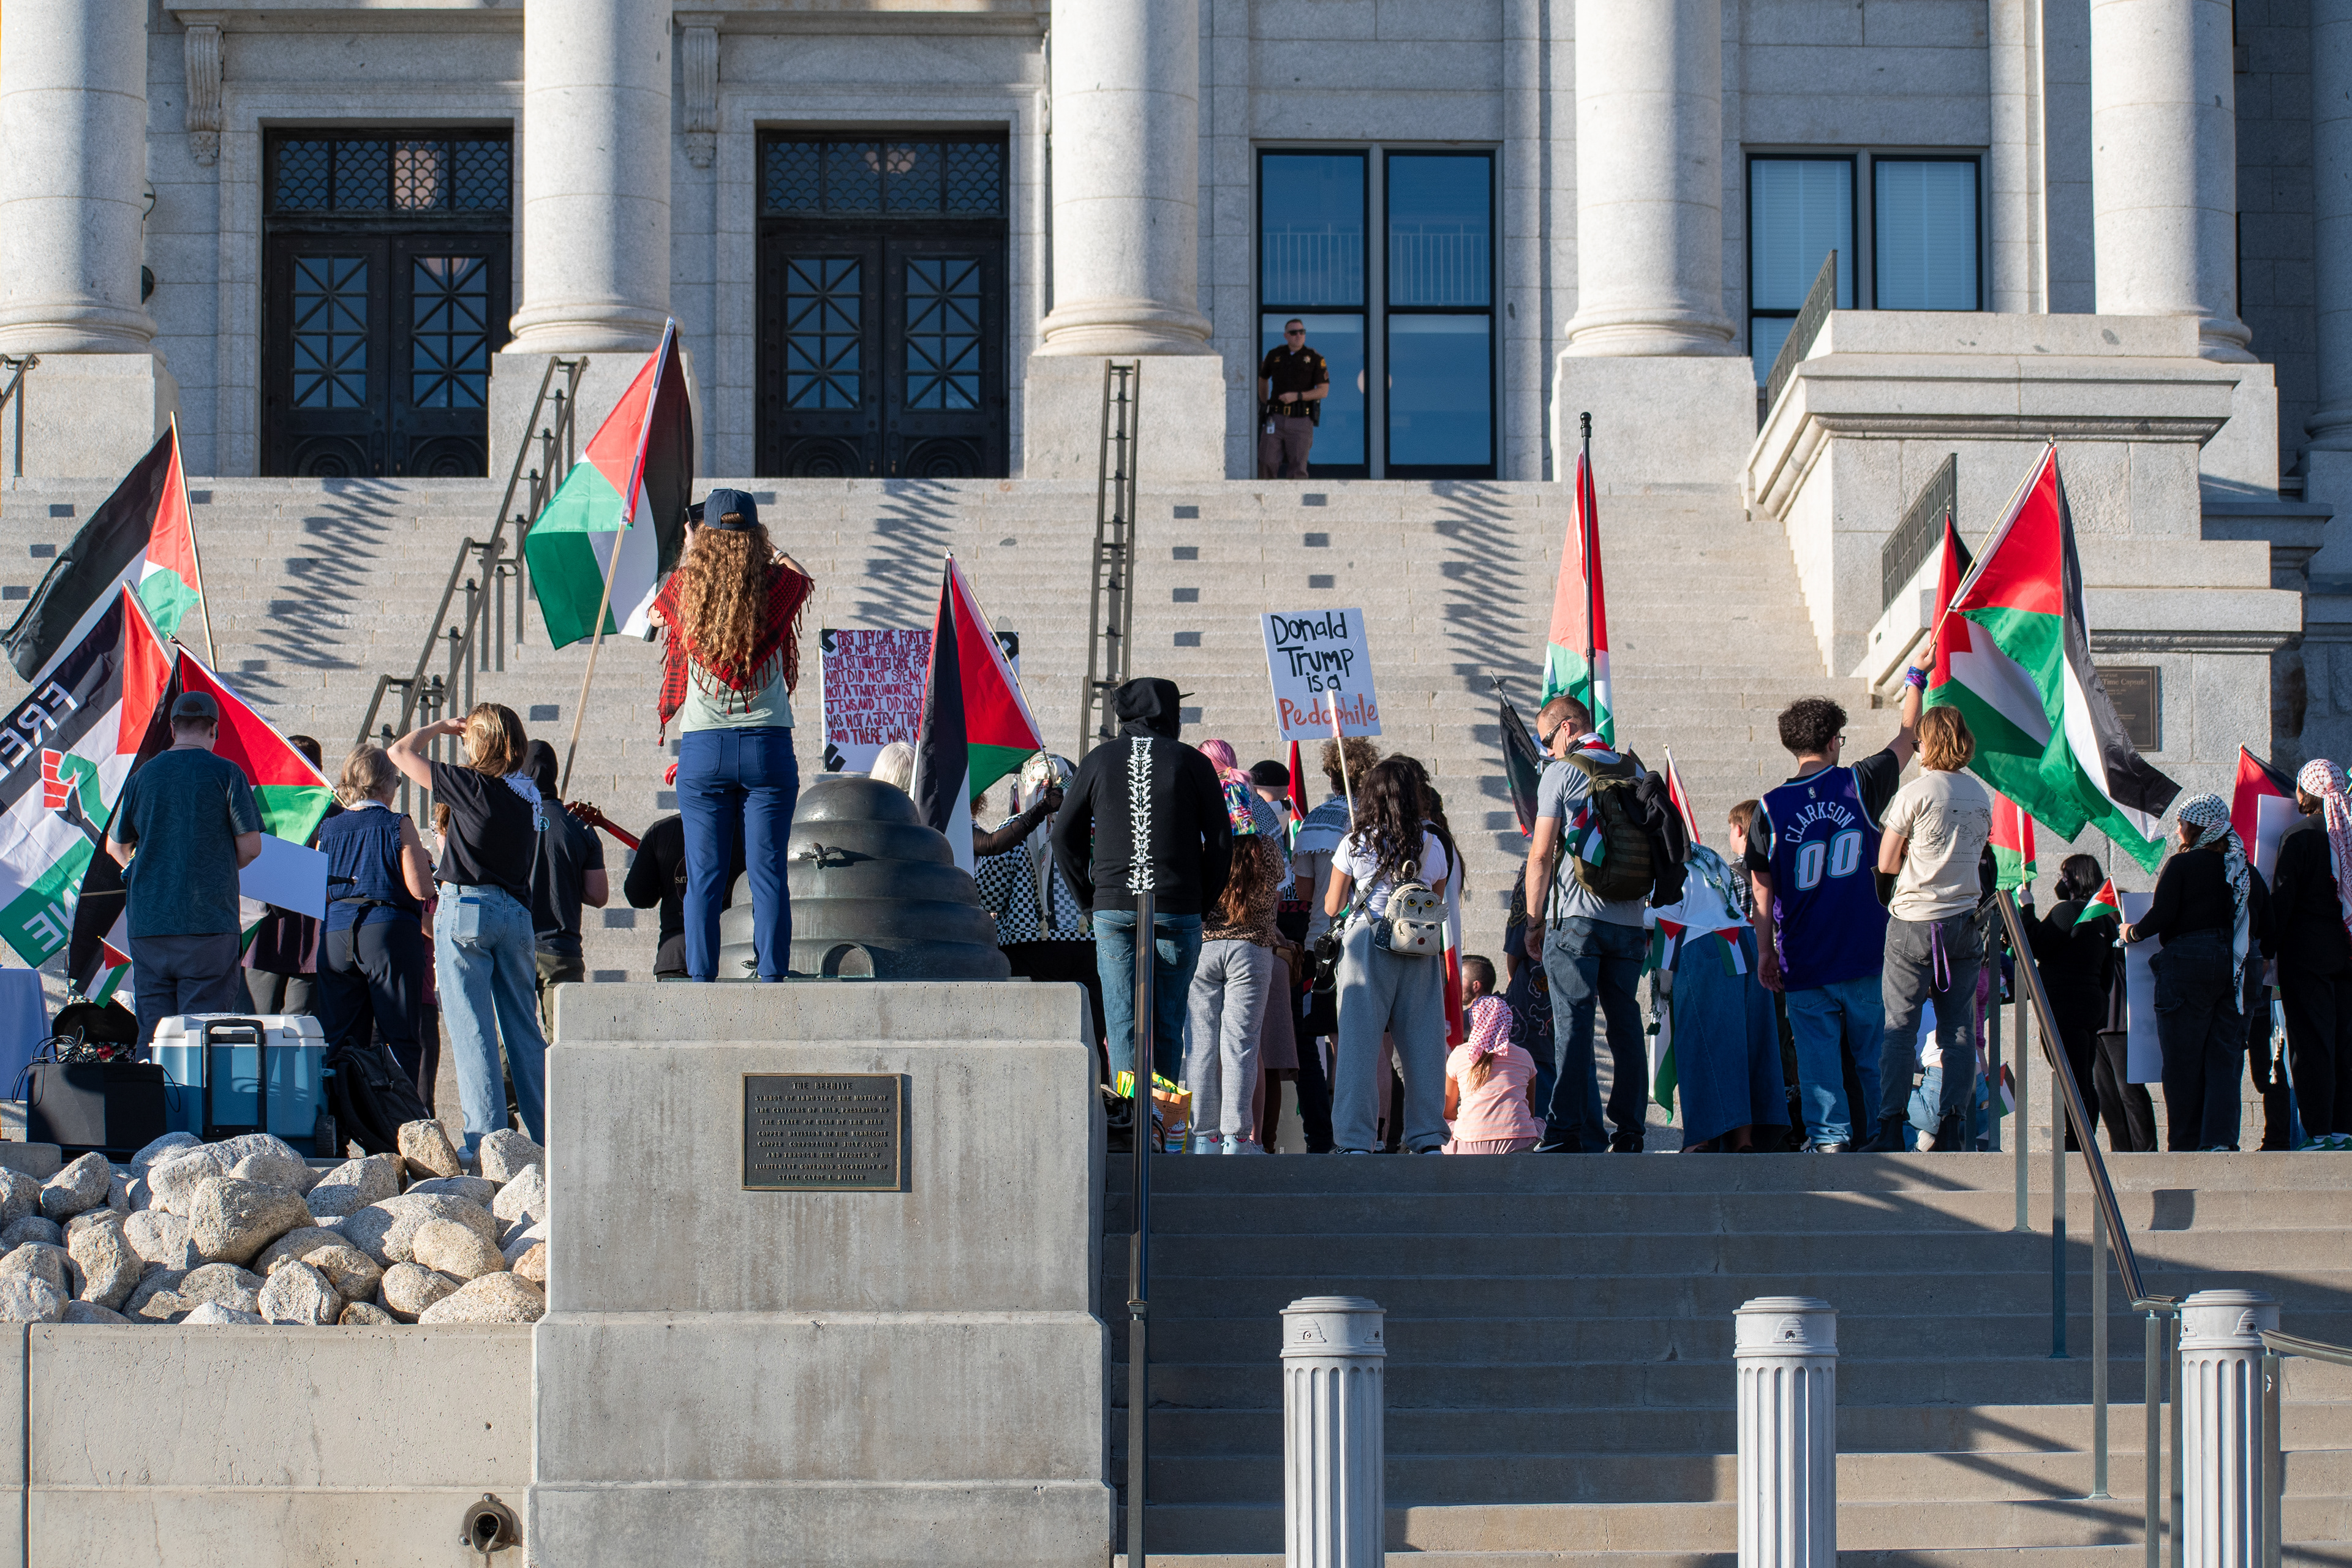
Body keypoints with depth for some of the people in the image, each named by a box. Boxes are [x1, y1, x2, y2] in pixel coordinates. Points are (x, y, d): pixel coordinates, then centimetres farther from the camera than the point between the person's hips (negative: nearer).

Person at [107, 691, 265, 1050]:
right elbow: (251, 846, -3)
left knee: (153, 1026, 6)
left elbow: (116, 847, 18)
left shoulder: (143, 775, 8)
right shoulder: (225, 773, -3)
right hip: (209, 920, -4)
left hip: (147, 922, 4)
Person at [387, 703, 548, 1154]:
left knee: (473, 1031, -4)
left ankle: (487, 1137, -8)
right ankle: (548, 1135, 11)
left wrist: (440, 727, 10)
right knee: (524, 1031, 11)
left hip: (467, 905, -6)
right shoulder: (528, 794, 7)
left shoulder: (471, 785, -12)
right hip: (516, 910, 6)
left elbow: (399, 753, -5)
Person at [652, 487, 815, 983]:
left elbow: (659, 605, 24)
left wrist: (688, 554, 39)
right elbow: (802, 576, 24)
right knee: (768, 873, 1)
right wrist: (765, 547, 40)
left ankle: (700, 980, -1)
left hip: (702, 749, 0)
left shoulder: (686, 589, -2)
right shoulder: (778, 587, -3)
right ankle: (770, 977, -3)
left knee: (704, 878, 2)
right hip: (767, 743, 0)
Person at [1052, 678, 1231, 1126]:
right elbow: (1220, 841, 1)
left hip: (1113, 908, 1)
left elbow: (1065, 837, 9)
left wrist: (1088, 899, 14)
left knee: (1122, 1022, 2)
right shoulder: (1191, 763, 2)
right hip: (1176, 912, -1)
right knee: (1166, 1025, 5)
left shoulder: (1099, 761, 7)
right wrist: (1203, 901, 10)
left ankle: (1126, 1115, -7)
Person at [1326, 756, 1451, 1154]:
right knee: (1423, 1042, 7)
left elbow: (1332, 907, 5)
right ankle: (1428, 1137, 8)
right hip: (1420, 950, 2)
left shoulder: (1354, 844, -1)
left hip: (1366, 945, -2)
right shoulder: (1432, 846, 5)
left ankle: (1354, 1140, -5)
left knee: (1358, 1042, -1)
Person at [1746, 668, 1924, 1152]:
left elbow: (1762, 888, 1)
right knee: (1875, 1054, 11)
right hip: (1866, 953, 1)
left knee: (1818, 1053, 4)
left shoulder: (1770, 808, -5)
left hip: (1805, 963, -1)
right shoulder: (1860, 784, -4)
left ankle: (1829, 1137, -2)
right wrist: (1915, 677, 26)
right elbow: (1906, 737, 13)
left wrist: (1765, 950, 11)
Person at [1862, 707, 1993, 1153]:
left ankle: (1891, 1129, -4)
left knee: (1899, 1027, -1)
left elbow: (1886, 863, -7)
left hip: (1914, 921, -5)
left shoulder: (1915, 793, -10)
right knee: (1959, 1030, 5)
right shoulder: (1982, 796, 7)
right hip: (1964, 922, 5)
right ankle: (1954, 1128, 2)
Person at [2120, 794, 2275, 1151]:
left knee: (2183, 1060, 1)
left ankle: (2185, 1146, 2)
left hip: (2189, 964, -5)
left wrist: (2132, 932, 6)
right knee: (2225, 1058, 4)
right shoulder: (2248, 871, 12)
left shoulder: (2181, 865, -6)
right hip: (2238, 971, 5)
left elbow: (2160, 917, -12)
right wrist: (2263, 956, 30)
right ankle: (2220, 1138, -10)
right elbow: (2267, 928, 12)